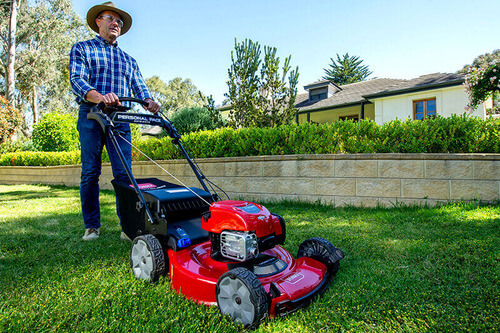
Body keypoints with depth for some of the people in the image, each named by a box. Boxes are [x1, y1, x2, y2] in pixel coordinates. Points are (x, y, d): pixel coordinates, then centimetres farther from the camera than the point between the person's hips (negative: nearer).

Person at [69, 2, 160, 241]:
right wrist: (99, 96, -26)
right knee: (90, 172, -1)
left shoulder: (128, 60, 24)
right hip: (91, 115, -2)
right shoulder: (82, 49, 13)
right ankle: (92, 226, 10)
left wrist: (149, 101, -13)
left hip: (120, 118, 2)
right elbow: (76, 80, -4)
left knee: (124, 173, -6)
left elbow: (139, 87, 12)